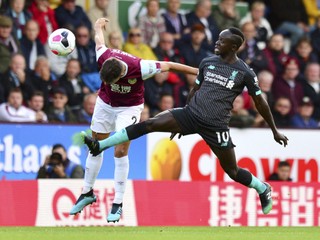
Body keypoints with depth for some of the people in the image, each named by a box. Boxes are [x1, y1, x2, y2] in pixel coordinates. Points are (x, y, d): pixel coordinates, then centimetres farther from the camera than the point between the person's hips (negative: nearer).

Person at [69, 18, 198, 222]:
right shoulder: (103, 57, -29)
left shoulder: (140, 68, -36)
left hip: (129, 108, -4)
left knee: (120, 152, -13)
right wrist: (99, 26, 19)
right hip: (105, 104, 4)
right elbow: (99, 39, -5)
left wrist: (198, 72, -10)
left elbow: (169, 66, -20)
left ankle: (118, 204, -4)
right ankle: (87, 193, 28)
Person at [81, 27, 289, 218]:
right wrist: (181, 121, 27)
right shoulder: (208, 63, 8)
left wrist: (275, 131, 6)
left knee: (232, 171, 2)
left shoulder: (245, 73, -5)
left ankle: (263, 189, 32)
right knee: (150, 124, -10)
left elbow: (260, 102, 2)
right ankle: (100, 146, -10)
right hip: (191, 114, 4)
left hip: (215, 126, -4)